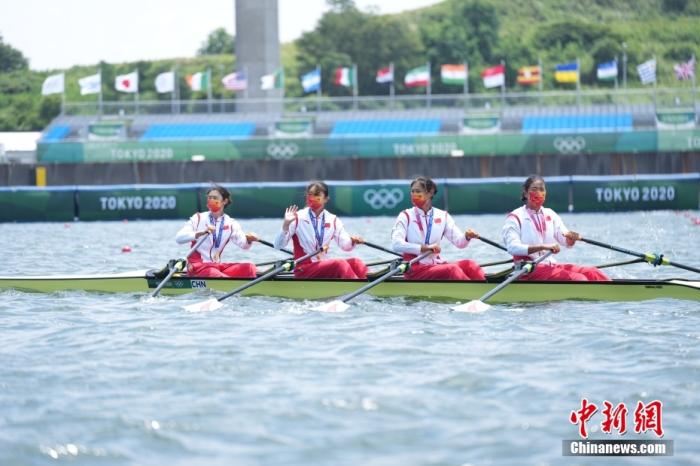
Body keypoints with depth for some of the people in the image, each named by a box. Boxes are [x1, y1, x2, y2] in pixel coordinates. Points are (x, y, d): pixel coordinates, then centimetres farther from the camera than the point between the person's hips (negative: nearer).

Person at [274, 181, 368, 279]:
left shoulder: (332, 220, 10)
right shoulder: (298, 218, -2)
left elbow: (345, 245, 4)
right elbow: (278, 245, -6)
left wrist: (352, 241, -20)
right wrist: (286, 224, -22)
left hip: (324, 266, 5)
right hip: (304, 270, -5)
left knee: (355, 263, -23)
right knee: (341, 264, -29)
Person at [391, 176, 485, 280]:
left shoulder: (442, 216, 13)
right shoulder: (406, 216, 2)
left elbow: (459, 242, 4)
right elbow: (396, 245, -13)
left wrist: (467, 237, -20)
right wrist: (424, 248, -24)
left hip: (437, 264, 4)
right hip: (415, 269, -4)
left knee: (469, 265, -24)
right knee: (452, 269, -31)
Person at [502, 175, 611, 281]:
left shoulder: (550, 215, 16)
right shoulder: (515, 217, -2)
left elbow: (566, 241, 5)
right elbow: (512, 247, -18)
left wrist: (571, 238, -21)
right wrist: (543, 247, -29)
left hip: (551, 265, 7)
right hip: (529, 270, -7)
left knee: (591, 273, -16)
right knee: (577, 279, -27)